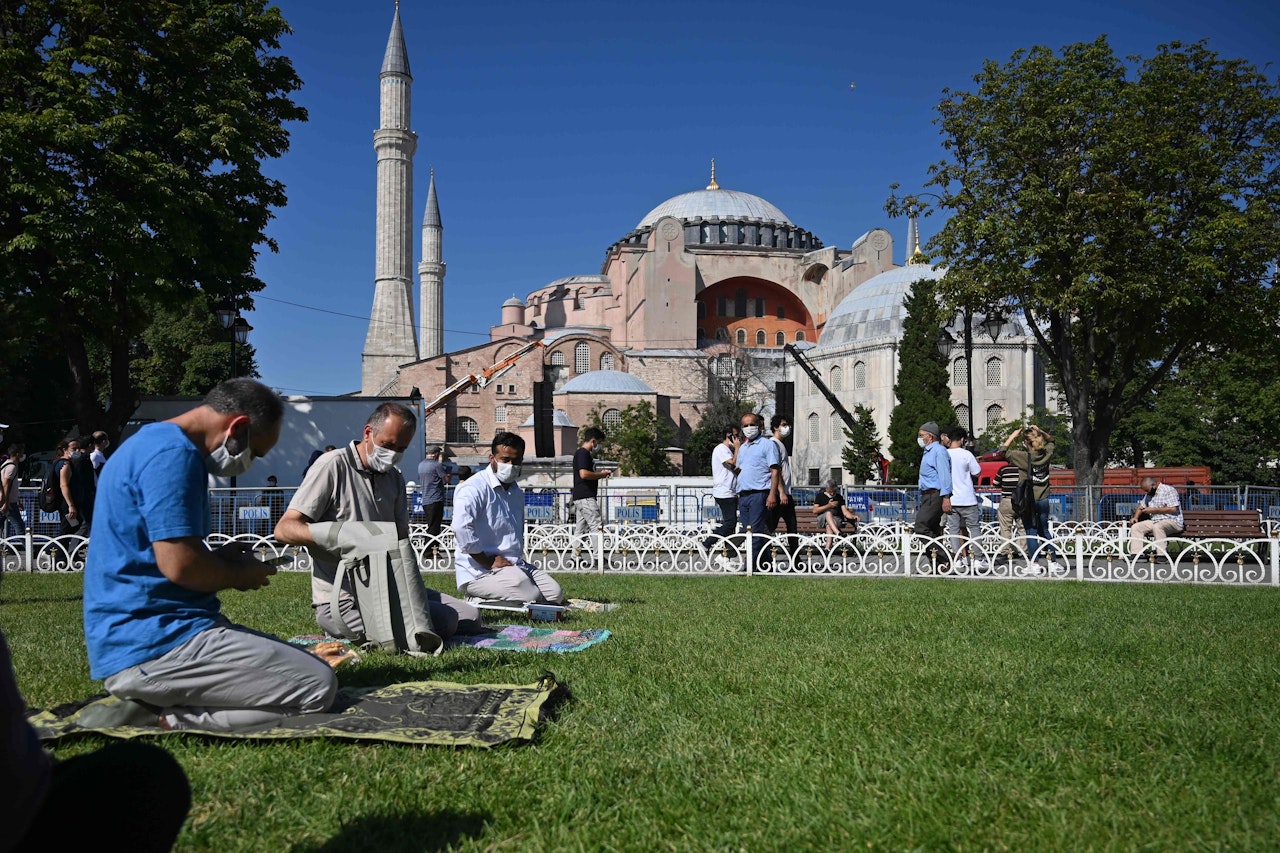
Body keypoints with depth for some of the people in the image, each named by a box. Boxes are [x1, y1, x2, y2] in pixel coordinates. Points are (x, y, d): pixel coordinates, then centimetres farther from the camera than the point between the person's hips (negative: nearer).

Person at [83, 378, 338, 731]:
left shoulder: (152, 440, 18)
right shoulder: (174, 453, -16)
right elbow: (180, 565, -24)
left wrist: (221, 559, 13)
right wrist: (239, 574, -4)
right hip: (155, 640, -11)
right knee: (318, 686, -13)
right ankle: (176, 722, -12)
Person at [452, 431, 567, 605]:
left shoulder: (517, 493, 18)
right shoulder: (474, 489, -12)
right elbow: (462, 529, -28)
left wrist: (519, 561, 17)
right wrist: (489, 563, -20)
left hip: (514, 565, 10)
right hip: (479, 572, -9)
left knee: (555, 595, -2)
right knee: (532, 596, -25)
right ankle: (477, 601, -6)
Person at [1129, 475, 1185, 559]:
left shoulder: (1168, 490, -9)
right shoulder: (1149, 494, 17)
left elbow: (1173, 509, -19)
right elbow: (1141, 506, 28)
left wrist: (1153, 510, -16)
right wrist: (1135, 517, 8)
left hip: (1172, 521, -8)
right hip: (1154, 521, 8)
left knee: (1157, 526, -38)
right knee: (1135, 527, -9)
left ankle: (1162, 555, -38)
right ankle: (1136, 554, -15)